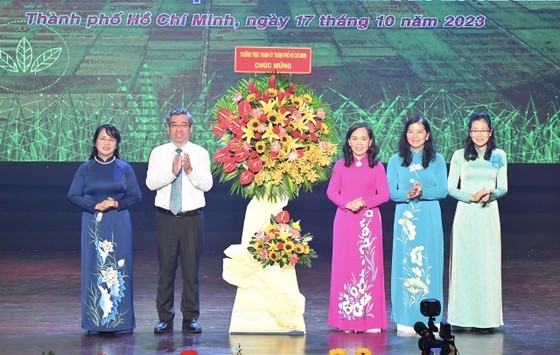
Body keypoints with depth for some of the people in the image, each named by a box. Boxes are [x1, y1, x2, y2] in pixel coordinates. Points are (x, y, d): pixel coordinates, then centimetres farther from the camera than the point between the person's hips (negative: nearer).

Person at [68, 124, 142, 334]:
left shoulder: (125, 169, 7)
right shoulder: (85, 169, 6)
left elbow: (136, 196, 5)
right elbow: (73, 196, 1)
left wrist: (117, 203, -12)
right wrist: (96, 205, -12)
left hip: (119, 225, 0)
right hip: (93, 225, 0)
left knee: (118, 269, -1)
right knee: (94, 268, -2)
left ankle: (120, 321, 4)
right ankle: (95, 322, 3)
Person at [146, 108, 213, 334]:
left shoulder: (200, 153, 4)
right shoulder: (158, 153, 6)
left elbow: (207, 184, -7)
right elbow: (150, 183, -6)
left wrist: (190, 170, -23)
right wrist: (172, 171, -20)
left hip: (193, 218, 0)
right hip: (166, 218, 1)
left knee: (191, 268, 2)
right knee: (166, 267, 3)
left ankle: (190, 318, 11)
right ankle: (165, 318, 11)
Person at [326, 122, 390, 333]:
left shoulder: (377, 167, 5)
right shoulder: (340, 166, 7)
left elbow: (384, 194, 1)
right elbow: (331, 192, 3)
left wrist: (365, 203, -14)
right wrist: (347, 204, -14)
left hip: (369, 220, -1)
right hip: (344, 220, 1)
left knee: (369, 266, -2)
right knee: (345, 265, 0)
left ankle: (370, 319, 1)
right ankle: (346, 319, 4)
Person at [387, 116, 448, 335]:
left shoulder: (437, 160, 6)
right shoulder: (396, 161, 7)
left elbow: (443, 191, -1)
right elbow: (391, 191, 0)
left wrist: (423, 191, -18)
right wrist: (407, 194, -20)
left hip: (429, 219, 0)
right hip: (405, 219, 0)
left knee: (429, 265, 0)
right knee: (405, 266, -2)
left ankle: (429, 320, 5)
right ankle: (405, 321, 1)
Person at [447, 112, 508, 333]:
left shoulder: (499, 156, 7)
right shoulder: (460, 156, 3)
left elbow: (503, 188, 7)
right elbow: (450, 188, 1)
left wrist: (490, 194, -14)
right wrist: (472, 197, -13)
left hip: (488, 215, 1)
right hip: (465, 214, -1)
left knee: (488, 263, -1)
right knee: (464, 262, -2)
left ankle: (486, 318, 3)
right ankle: (465, 316, 3)